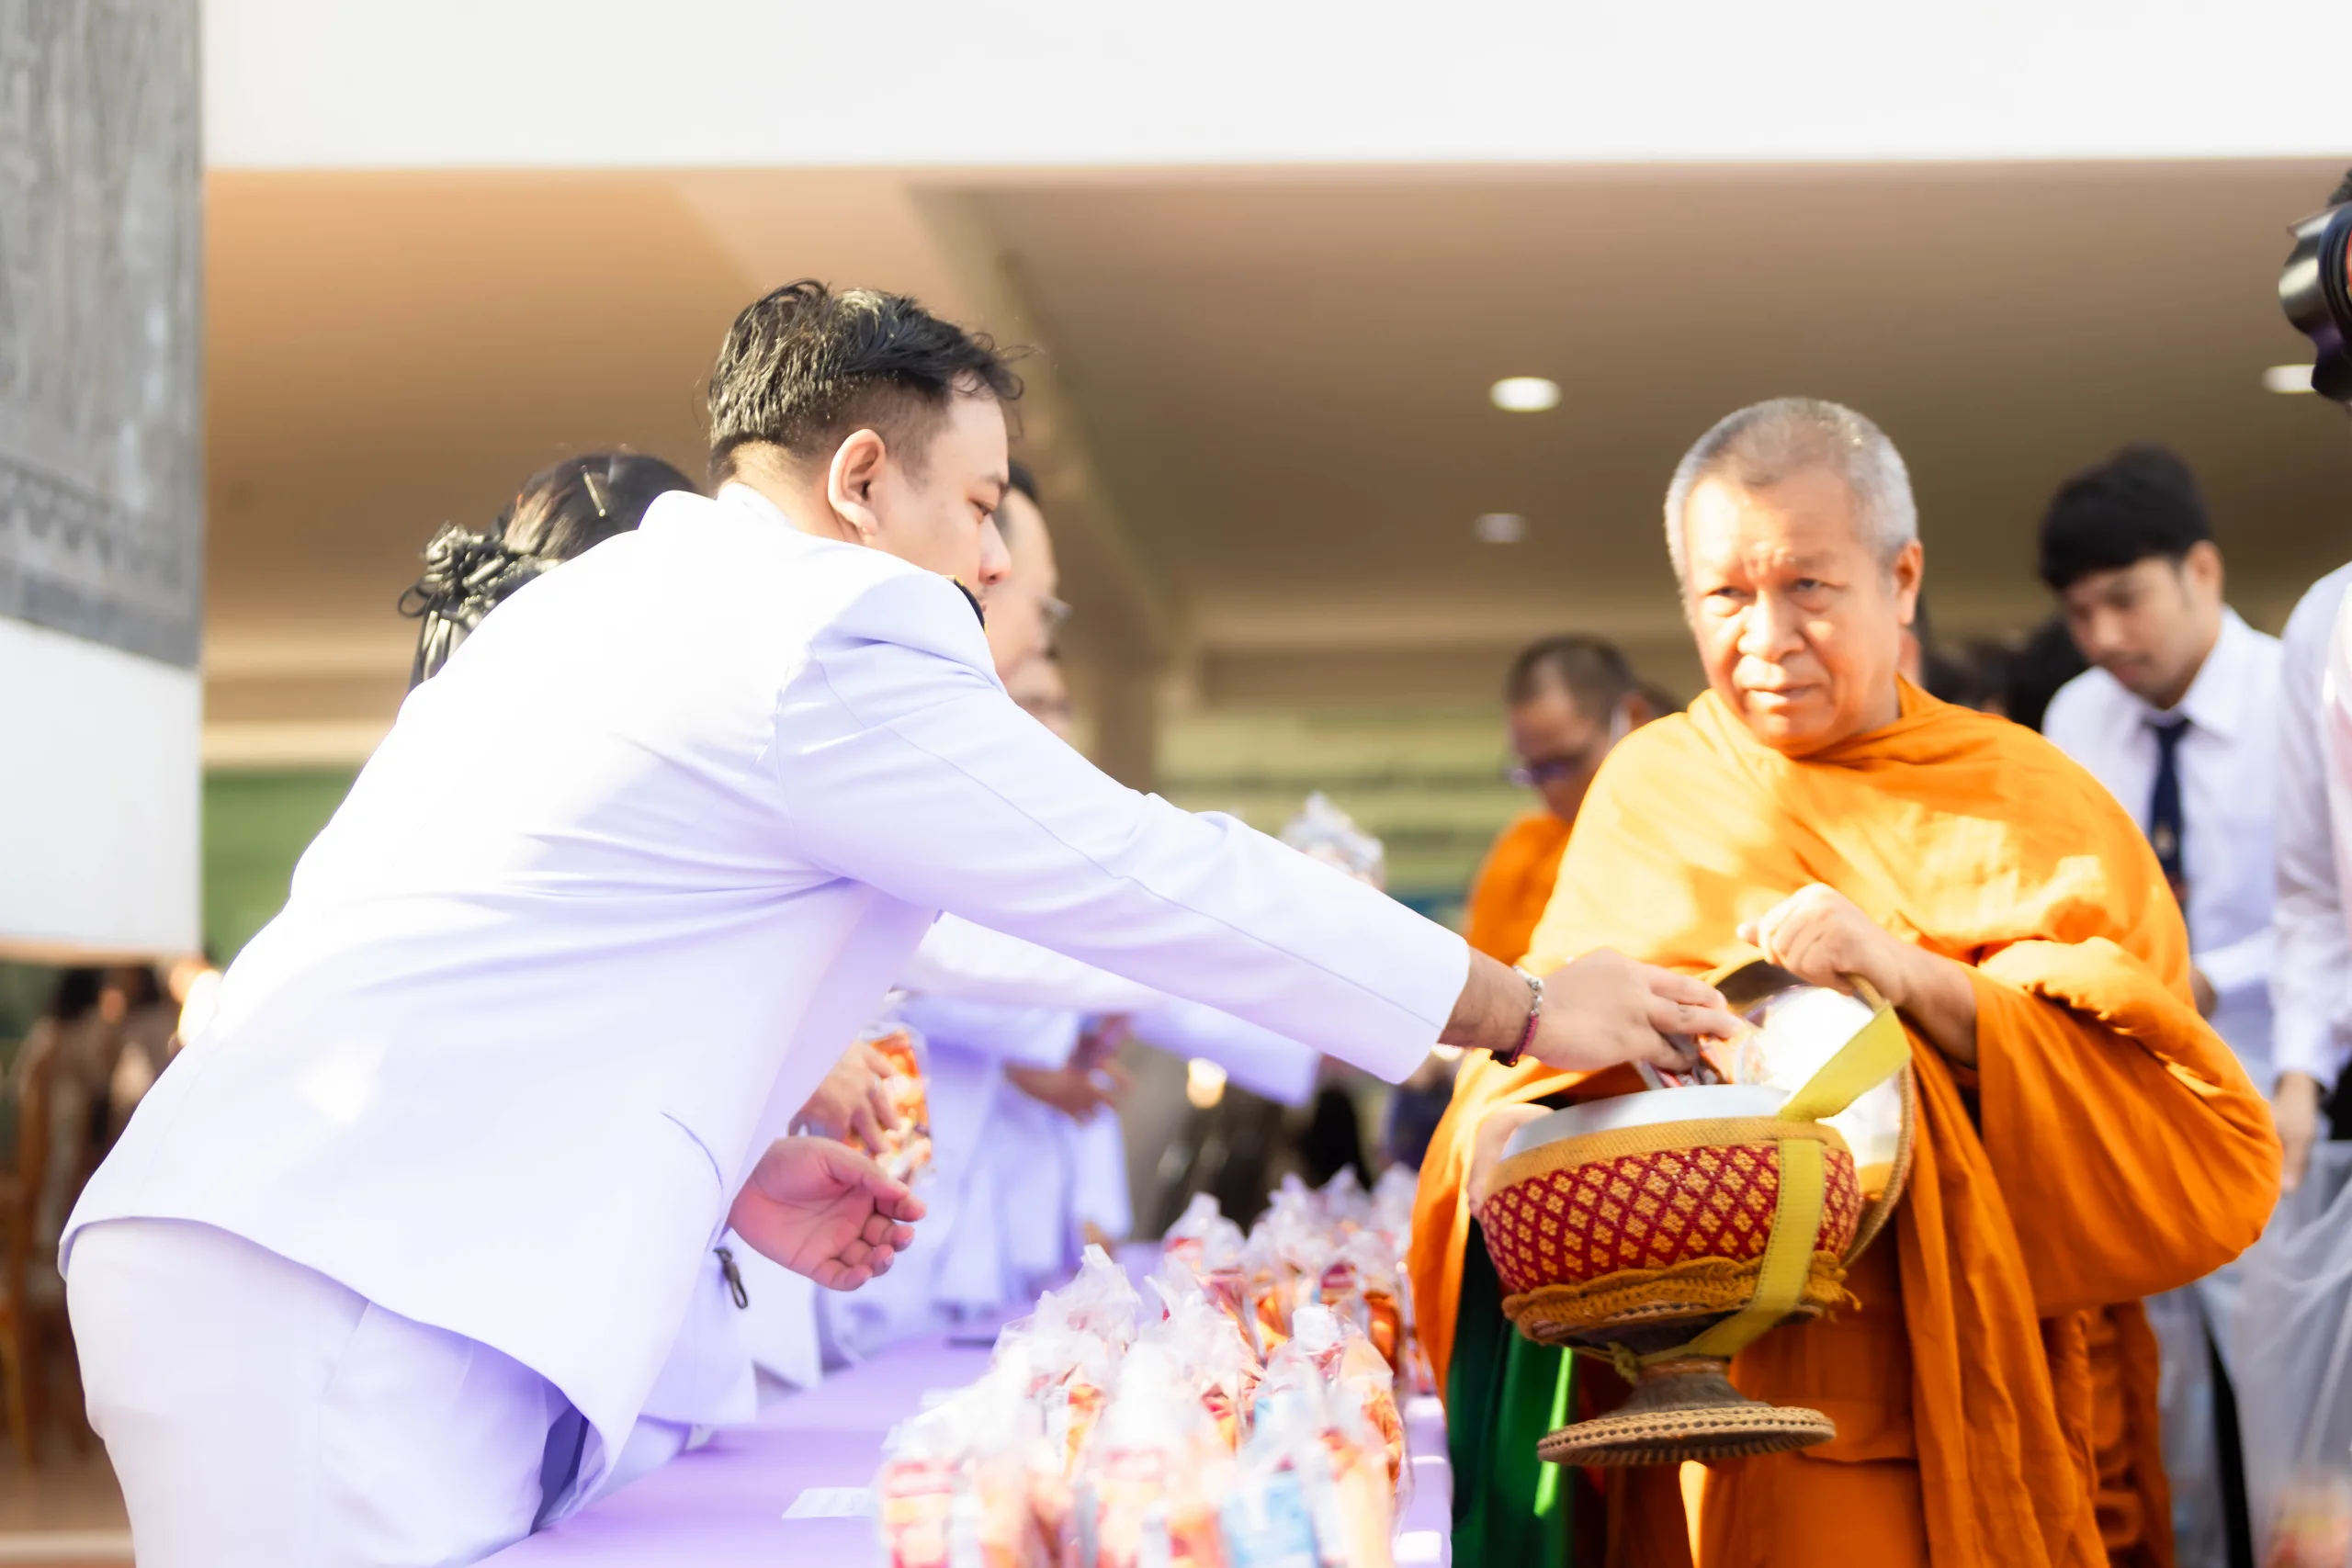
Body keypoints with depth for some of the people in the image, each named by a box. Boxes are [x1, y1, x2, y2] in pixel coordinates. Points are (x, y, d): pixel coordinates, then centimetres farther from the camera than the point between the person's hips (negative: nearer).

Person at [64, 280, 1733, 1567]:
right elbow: (1165, 883, -3)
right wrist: (1532, 1010, 7)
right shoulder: (830, 635, -7)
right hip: (337, 1300, -10)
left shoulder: (590, 603, 22)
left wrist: (727, 1166, 21)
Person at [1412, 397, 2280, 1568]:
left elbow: (2212, 1160, -12)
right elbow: (1537, 1051, 5)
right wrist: (1503, 1125, -19)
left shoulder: (2038, 812, -2)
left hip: (1969, 1438, -2)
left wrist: (1916, 977, -23)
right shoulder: (1649, 789, 5)